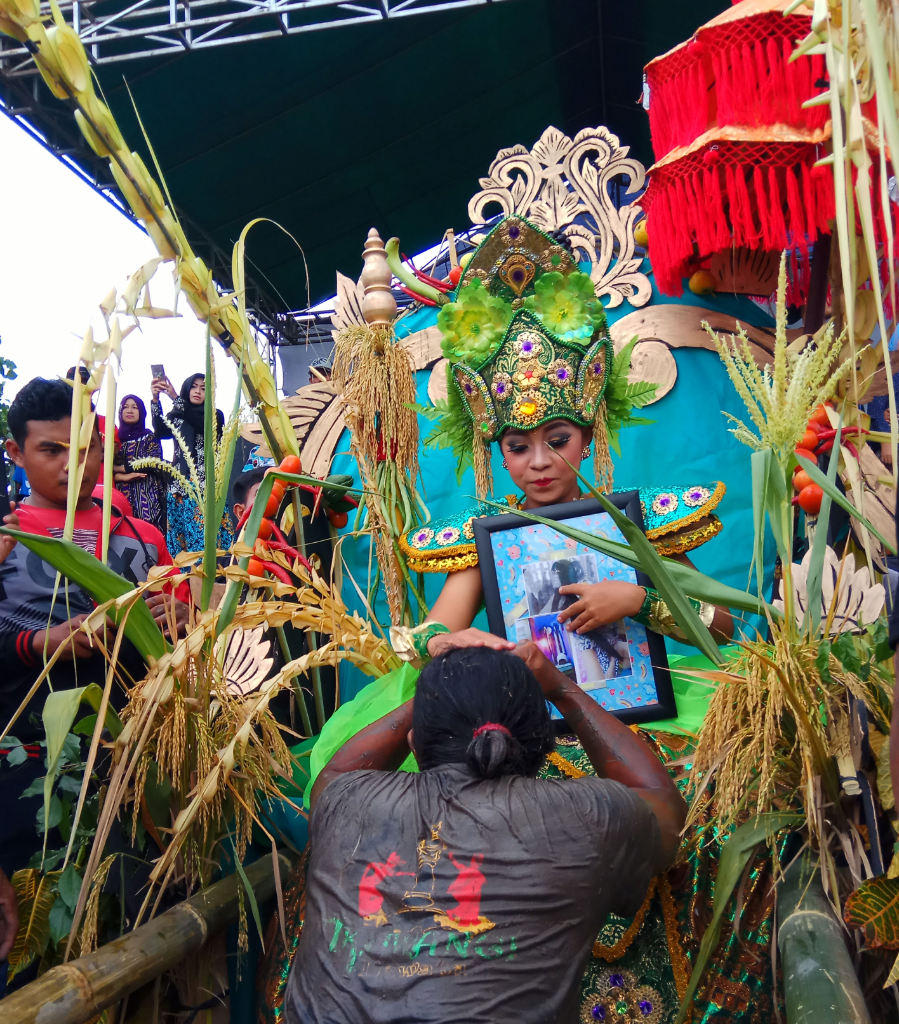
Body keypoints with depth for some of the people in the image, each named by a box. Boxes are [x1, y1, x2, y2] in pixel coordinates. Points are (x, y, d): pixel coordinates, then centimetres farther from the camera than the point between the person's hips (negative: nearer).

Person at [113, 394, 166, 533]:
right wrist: (126, 477, -13)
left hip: (147, 496, -2)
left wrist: (121, 468, -2)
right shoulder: (117, 438, 14)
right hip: (122, 496, 2)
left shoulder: (150, 437, 8)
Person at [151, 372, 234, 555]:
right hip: (180, 485, 3)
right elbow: (160, 432, -4)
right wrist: (155, 400, -16)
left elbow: (202, 426, -15)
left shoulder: (215, 415, 7)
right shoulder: (176, 417, 15)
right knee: (180, 538, -1)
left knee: (206, 536, -12)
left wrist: (175, 398, -21)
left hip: (206, 486, -3)